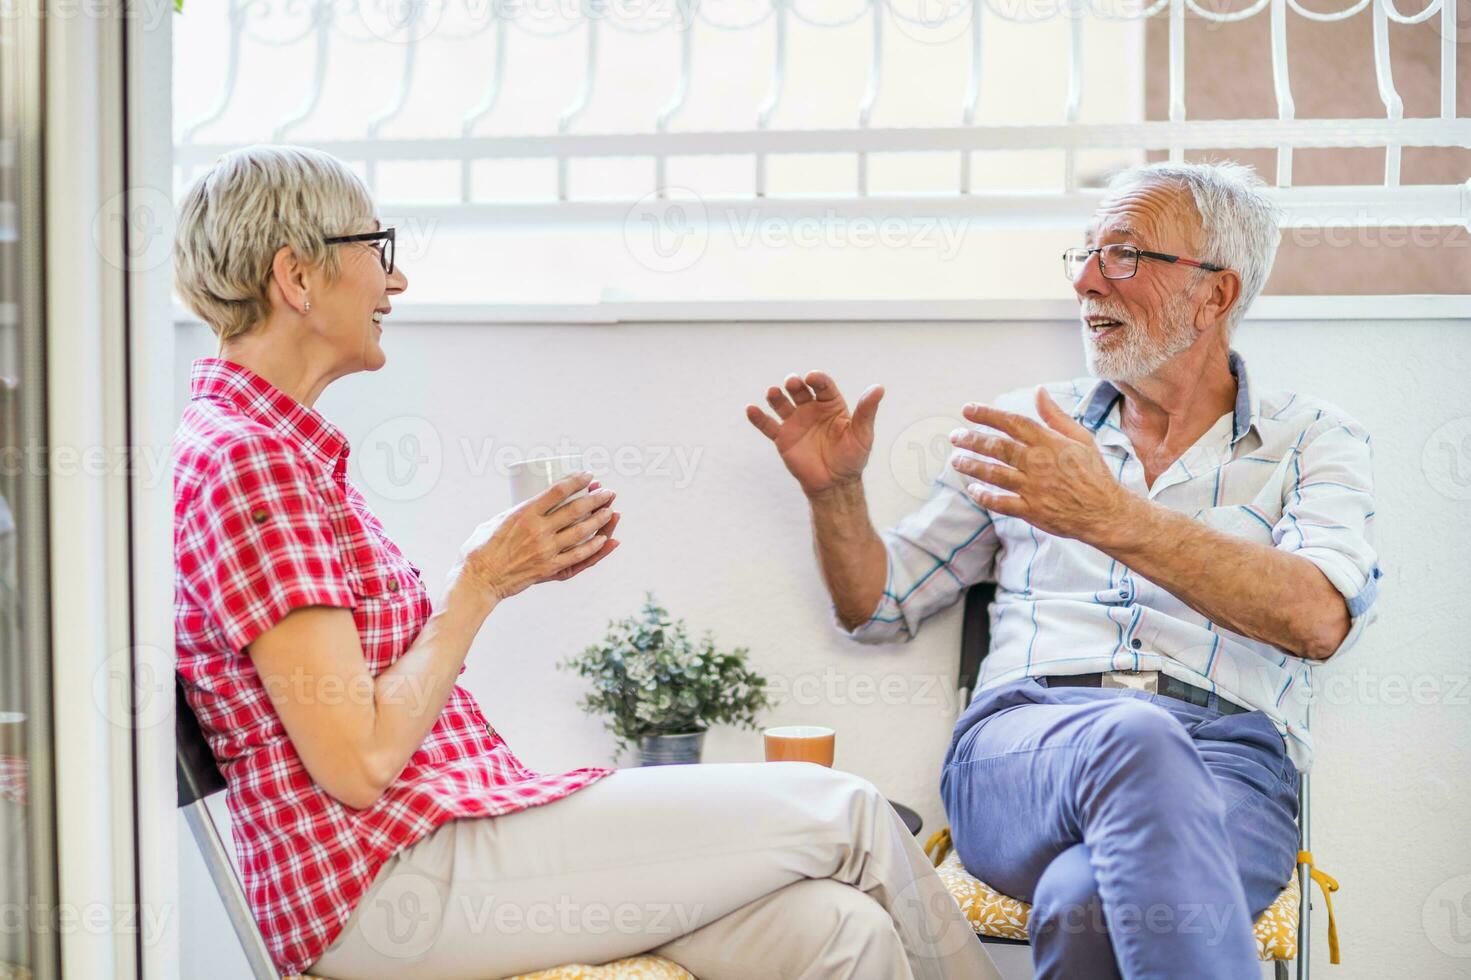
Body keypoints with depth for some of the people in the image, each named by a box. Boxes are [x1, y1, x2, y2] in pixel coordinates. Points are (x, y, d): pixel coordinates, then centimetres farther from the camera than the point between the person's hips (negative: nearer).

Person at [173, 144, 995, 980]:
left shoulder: (283, 447, 17)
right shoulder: (242, 459, -14)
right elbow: (358, 763, -19)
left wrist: (502, 576, 7)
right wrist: (481, 583, -9)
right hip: (386, 883, -9)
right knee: (844, 813, -9)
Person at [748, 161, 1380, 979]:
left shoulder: (1313, 441, 14)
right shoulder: (1029, 428, 24)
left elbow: (1318, 619, -8)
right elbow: (878, 604, 26)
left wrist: (1112, 516, -19)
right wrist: (835, 491, 5)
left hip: (1230, 761, -2)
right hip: (1022, 743, 2)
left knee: (1086, 904, -39)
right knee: (1131, 736, -37)